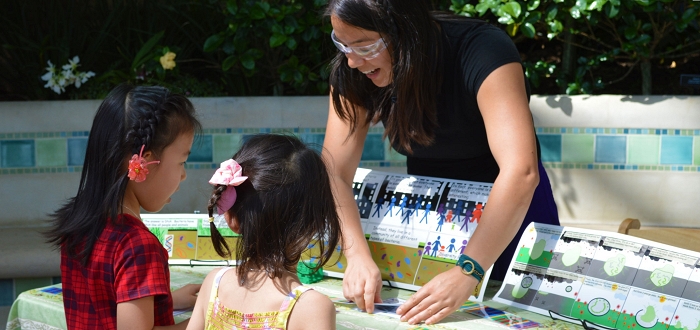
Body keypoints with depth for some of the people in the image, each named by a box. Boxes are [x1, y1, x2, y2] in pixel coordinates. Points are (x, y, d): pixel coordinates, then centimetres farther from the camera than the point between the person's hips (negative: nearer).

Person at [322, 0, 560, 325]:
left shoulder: (484, 52, -34)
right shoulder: (352, 75, -19)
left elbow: (520, 171, -43)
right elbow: (335, 171, -20)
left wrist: (467, 272, -49)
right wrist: (358, 256, -36)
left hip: (509, 210, -3)